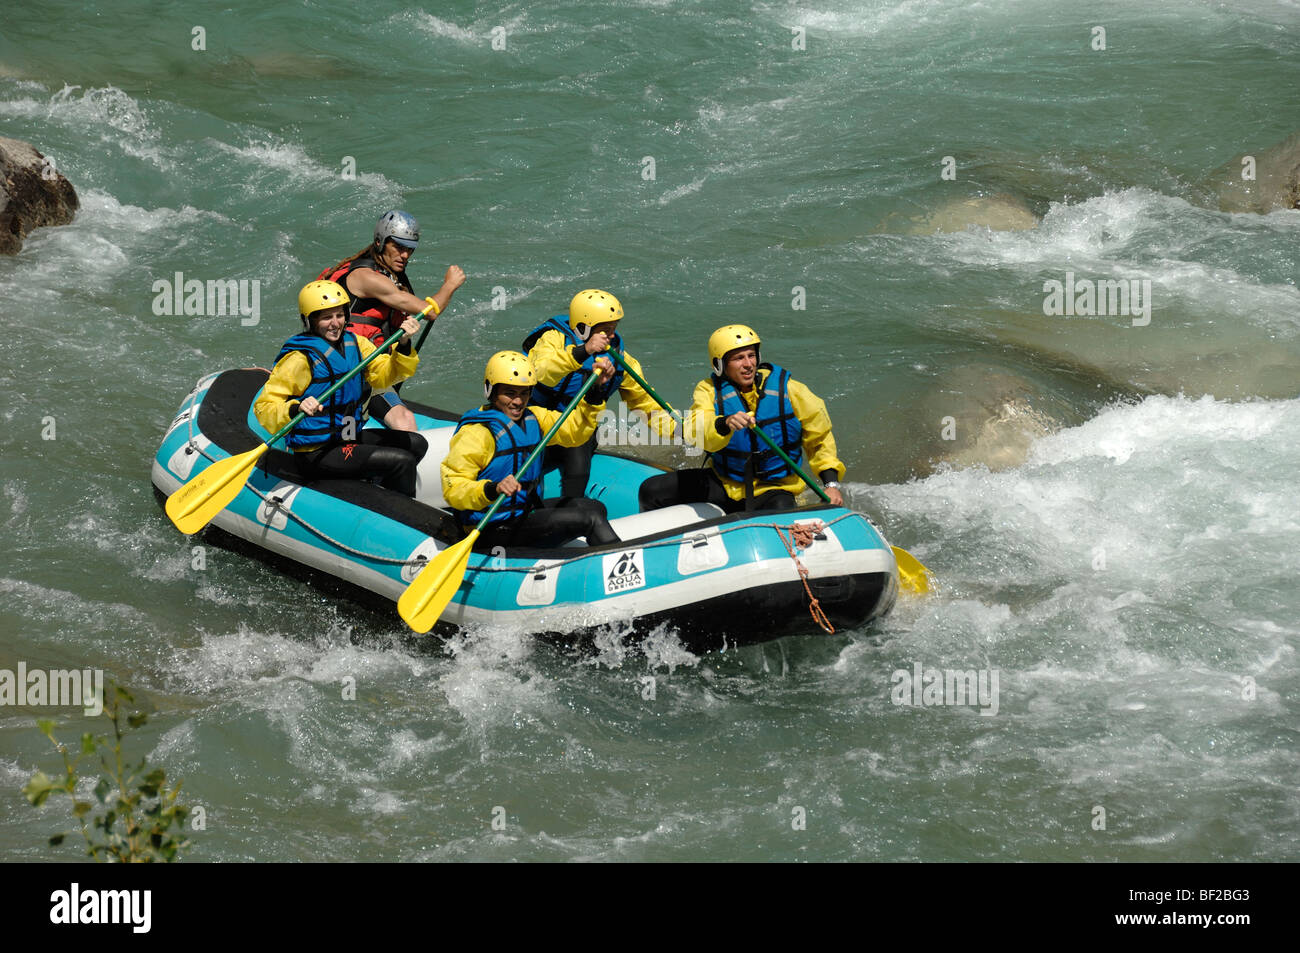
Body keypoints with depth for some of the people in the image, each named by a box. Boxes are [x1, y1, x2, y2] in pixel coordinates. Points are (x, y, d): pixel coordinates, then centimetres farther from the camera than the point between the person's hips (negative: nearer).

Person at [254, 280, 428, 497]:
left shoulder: (354, 343, 5)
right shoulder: (299, 359, -18)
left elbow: (383, 375, 5)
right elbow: (264, 408, -21)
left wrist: (403, 346, -12)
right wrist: (295, 409, -40)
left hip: (349, 437, 9)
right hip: (317, 453, -9)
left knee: (416, 444, 17)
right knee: (403, 462, -17)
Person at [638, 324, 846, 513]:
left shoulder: (786, 388, -6)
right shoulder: (708, 391, -4)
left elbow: (819, 438, 5)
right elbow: (696, 432, -25)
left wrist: (831, 484, -4)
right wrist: (725, 424, -47)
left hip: (773, 488, -2)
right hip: (723, 482, 2)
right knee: (652, 491, -7)